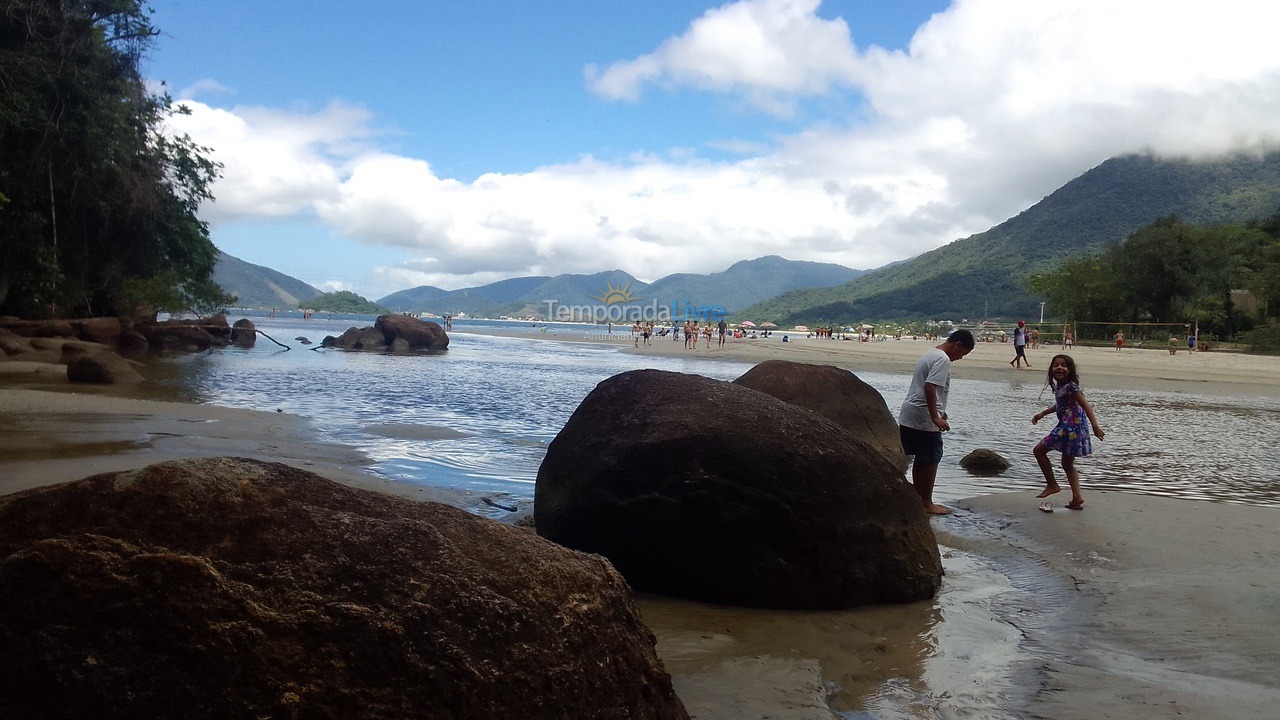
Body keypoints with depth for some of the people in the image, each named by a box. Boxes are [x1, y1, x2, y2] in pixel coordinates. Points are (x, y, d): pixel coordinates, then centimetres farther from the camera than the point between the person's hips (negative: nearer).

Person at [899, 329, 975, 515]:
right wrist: (936, 418, -25)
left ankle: (918, 499, 23)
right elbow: (929, 388, -25)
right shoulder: (943, 360, -14)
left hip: (909, 416, 10)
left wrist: (938, 412, 29)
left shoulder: (930, 354, 18)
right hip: (923, 418, -10)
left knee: (921, 459, 16)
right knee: (931, 459, -1)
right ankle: (927, 503, 5)